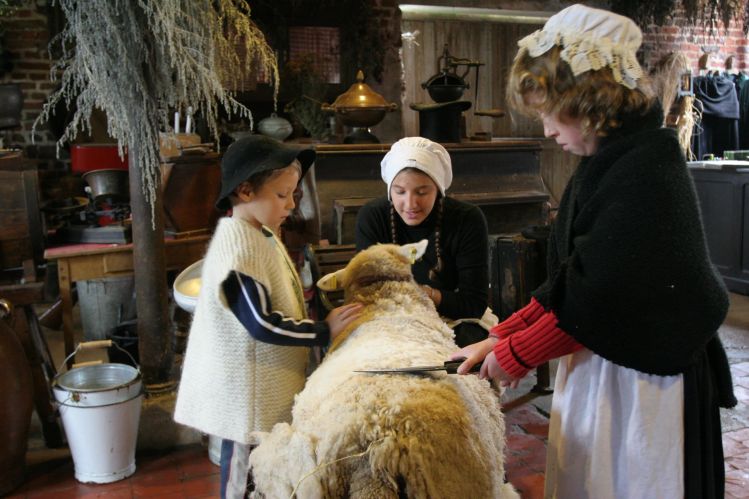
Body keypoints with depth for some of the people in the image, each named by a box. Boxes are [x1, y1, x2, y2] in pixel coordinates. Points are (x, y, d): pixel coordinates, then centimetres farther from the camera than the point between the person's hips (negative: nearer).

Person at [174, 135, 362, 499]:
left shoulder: (261, 234, 6)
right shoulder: (238, 248, -24)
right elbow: (261, 325, -25)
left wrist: (304, 298, 4)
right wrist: (323, 332, -18)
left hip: (266, 386, 9)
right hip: (246, 391, -9)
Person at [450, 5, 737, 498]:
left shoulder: (646, 171, -20)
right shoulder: (604, 165, 8)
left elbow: (595, 301, -22)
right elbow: (568, 282, 9)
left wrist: (516, 353, -10)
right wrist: (498, 338, 4)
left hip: (646, 378, -8)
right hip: (595, 363, 8)